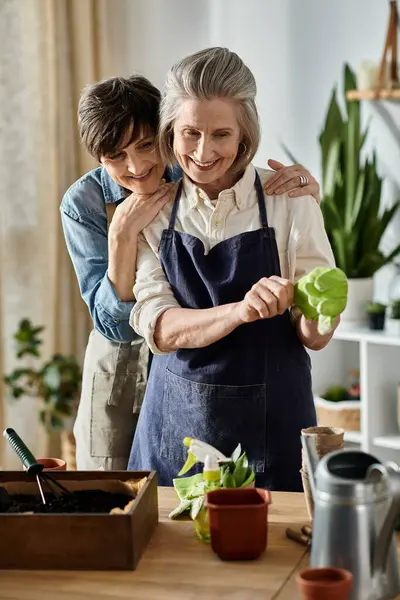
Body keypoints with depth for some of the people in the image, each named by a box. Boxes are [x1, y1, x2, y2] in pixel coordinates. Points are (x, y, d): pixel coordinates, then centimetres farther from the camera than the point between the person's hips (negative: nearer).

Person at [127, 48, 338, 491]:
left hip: (270, 421, -1)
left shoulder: (289, 200, -7)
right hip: (177, 418, 2)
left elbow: (314, 338, -7)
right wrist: (238, 311, -29)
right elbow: (156, 327, -12)